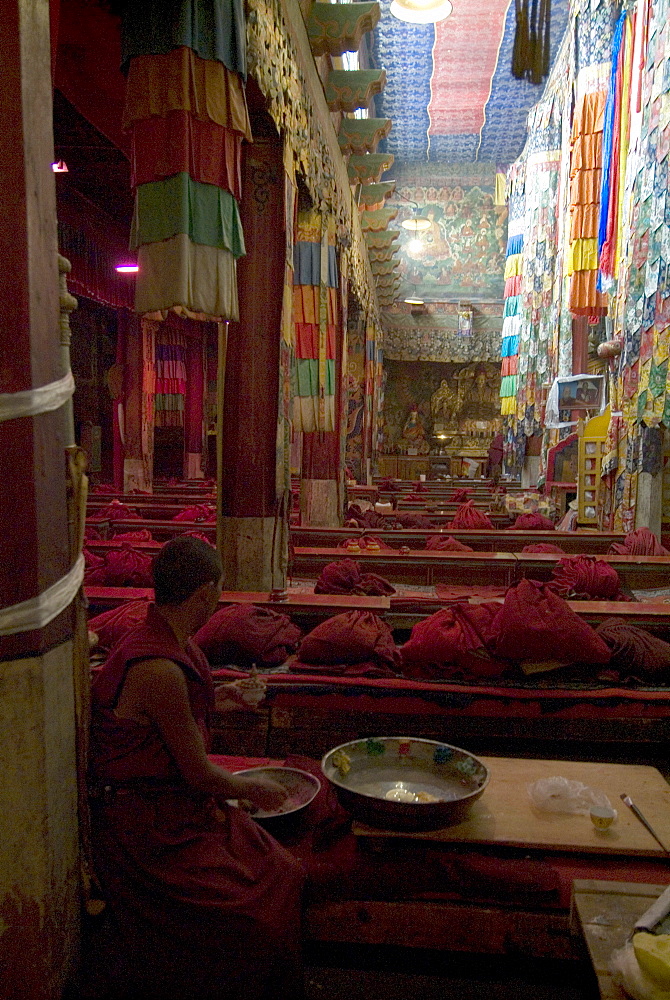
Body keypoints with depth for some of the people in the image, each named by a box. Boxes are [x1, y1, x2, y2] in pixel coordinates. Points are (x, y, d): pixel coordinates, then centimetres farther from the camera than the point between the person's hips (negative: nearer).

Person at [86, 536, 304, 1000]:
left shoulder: (167, 642, 3)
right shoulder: (159, 669, -27)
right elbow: (199, 774, -18)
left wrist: (213, 699, 30)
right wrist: (250, 788, -1)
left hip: (177, 804, 9)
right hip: (149, 826, -9)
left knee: (284, 873, -1)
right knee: (254, 922, -14)